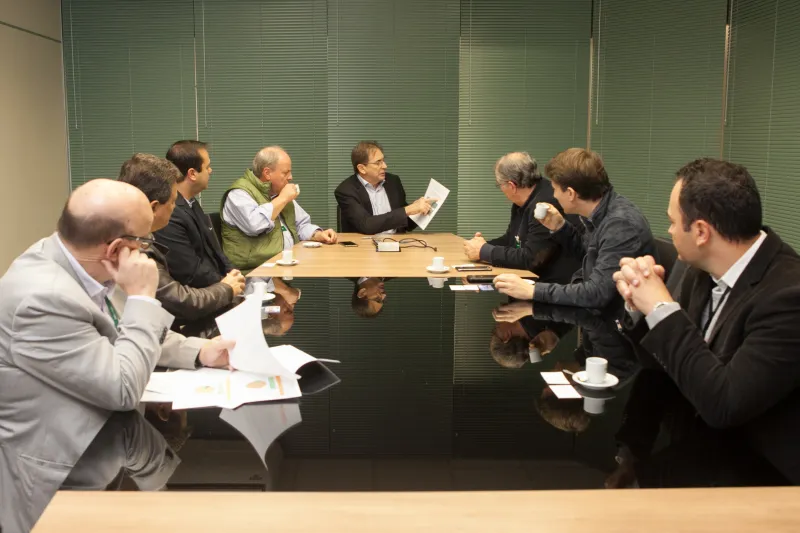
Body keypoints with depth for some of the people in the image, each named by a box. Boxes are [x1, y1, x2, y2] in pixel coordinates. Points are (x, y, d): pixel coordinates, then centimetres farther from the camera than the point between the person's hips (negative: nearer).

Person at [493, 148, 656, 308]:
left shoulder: (621, 224, -25)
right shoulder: (599, 213, 1)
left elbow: (597, 293, -29)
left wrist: (532, 290, -27)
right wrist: (559, 227, 3)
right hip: (603, 309, 8)